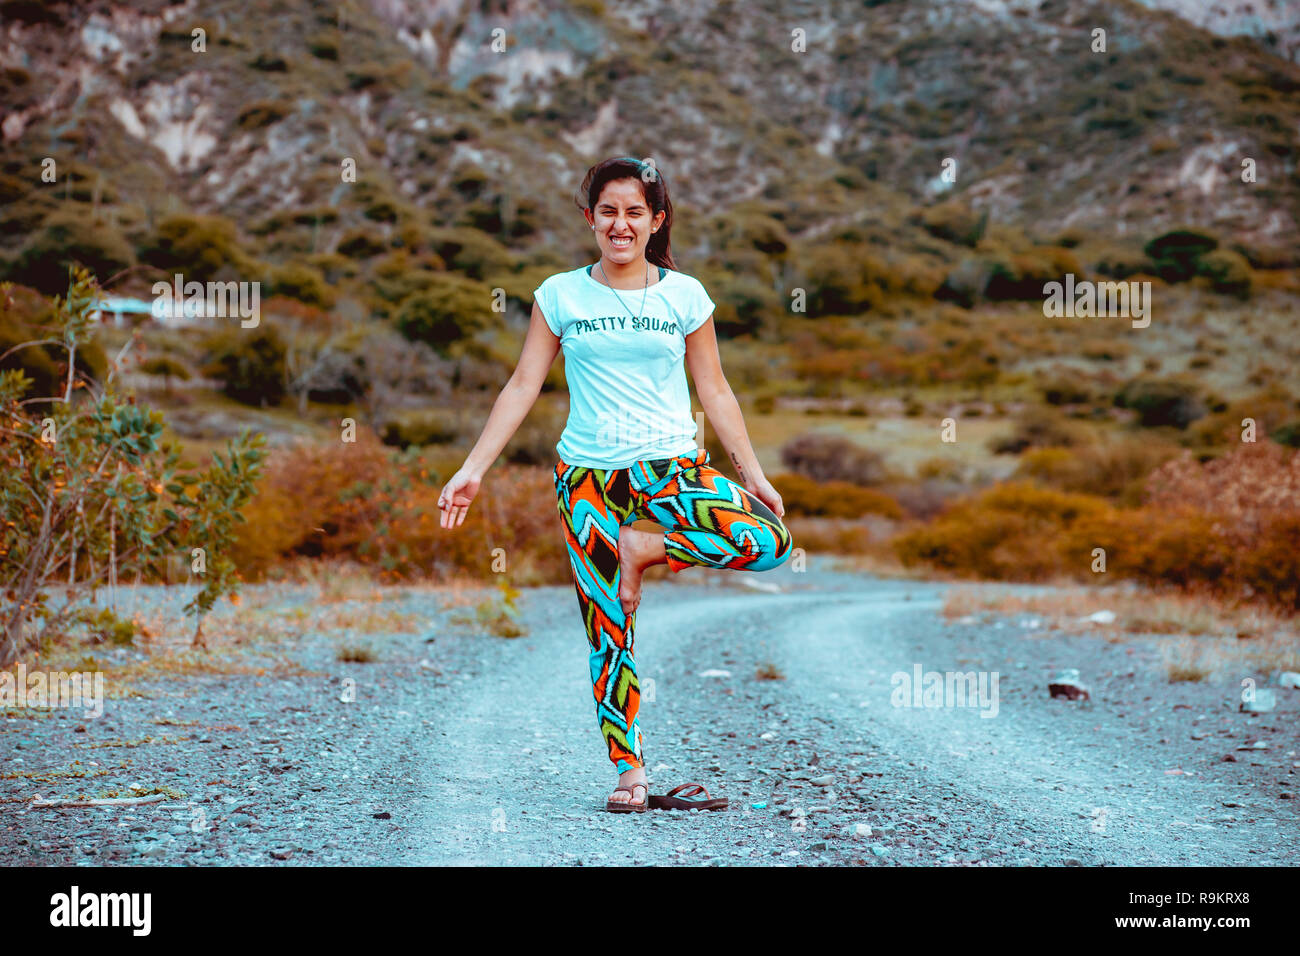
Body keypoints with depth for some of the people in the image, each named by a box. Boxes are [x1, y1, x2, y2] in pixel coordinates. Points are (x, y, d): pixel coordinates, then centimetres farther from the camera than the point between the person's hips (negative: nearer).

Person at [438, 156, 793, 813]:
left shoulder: (684, 295, 4)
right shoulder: (560, 295, 4)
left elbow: (715, 393, 8)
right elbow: (523, 387, 4)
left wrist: (753, 472, 3)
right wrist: (473, 469, -2)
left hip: (672, 468, 1)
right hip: (587, 478, -1)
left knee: (769, 540, -24)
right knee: (608, 631, -2)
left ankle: (644, 547, -7)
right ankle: (628, 769, 11)